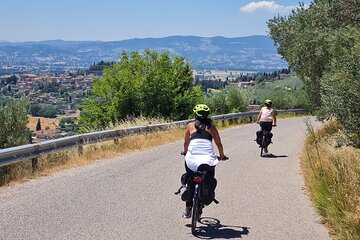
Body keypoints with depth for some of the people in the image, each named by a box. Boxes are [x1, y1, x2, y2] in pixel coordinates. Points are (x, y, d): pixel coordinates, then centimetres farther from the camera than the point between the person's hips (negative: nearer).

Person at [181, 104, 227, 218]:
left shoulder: (190, 125, 16)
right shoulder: (211, 126, 16)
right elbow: (219, 144, 18)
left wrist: (185, 152, 43)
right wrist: (222, 156, 34)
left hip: (192, 158, 1)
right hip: (208, 159, 0)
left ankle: (187, 209, 16)